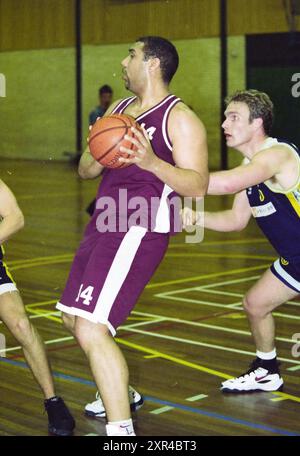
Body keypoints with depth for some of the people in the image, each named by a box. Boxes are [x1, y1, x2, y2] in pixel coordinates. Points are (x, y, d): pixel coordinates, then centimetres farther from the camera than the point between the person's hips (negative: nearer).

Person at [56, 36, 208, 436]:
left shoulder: (180, 118, -7)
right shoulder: (117, 109, 16)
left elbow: (197, 186, -16)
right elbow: (85, 171, 16)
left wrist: (152, 162, -30)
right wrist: (95, 153, -7)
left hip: (140, 229, -9)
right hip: (104, 222, 9)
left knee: (91, 329, -19)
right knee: (74, 318, 19)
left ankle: (121, 427, -11)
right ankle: (119, 395, 39)